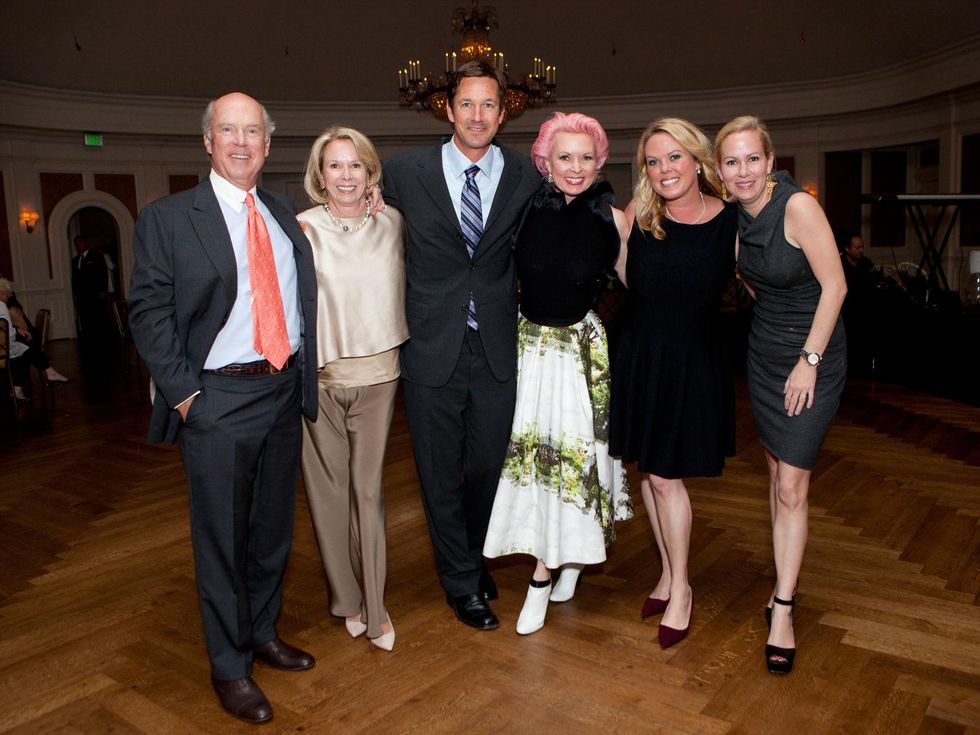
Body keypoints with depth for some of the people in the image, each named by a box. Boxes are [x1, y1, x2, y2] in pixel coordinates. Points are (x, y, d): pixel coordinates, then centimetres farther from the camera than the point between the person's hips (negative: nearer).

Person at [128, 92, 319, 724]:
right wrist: (182, 393, -13)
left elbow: (304, 296, 15)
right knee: (222, 537, 6)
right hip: (218, 401, -5)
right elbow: (149, 312, -8)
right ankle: (230, 665, 24)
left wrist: (305, 378, 4)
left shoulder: (285, 215, 10)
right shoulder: (167, 219, -4)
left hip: (284, 393, 5)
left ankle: (264, 633, 38)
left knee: (274, 526, 17)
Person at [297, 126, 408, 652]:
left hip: (376, 373, 1)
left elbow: (404, 285, 17)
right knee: (328, 489, 7)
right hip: (317, 376, -1)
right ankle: (346, 598, 26)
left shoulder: (392, 224, 4)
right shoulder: (302, 229, -4)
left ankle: (375, 607, 16)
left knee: (368, 489, 4)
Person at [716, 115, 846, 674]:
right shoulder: (733, 216, 0)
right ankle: (788, 583, 26)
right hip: (763, 350, 6)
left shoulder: (799, 206, -20)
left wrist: (809, 361, -17)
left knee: (792, 487, -6)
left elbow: (834, 285, -17)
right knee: (777, 473, 12)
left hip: (814, 351, -6)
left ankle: (782, 611, 4)